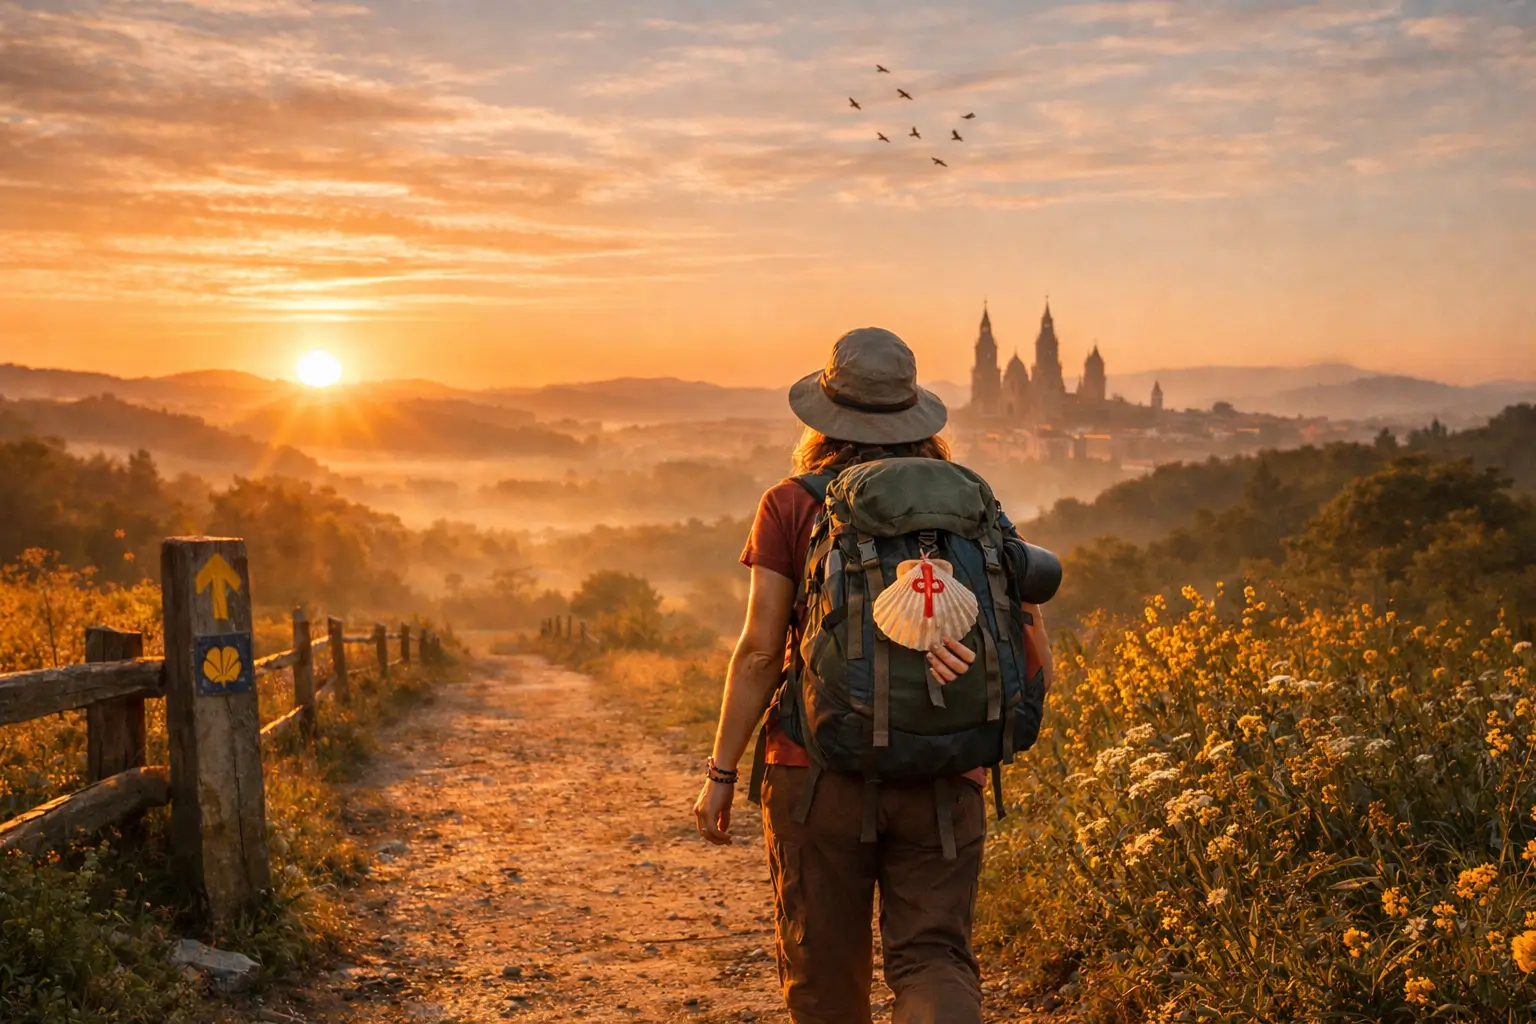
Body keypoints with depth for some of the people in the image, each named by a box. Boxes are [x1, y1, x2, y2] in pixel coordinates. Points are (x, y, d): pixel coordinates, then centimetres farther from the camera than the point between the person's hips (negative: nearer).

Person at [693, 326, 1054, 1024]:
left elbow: (760, 651, -6)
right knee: (934, 957, 4)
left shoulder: (791, 506, -3)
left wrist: (721, 771, 1)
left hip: (818, 772, -1)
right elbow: (1036, 661, 0)